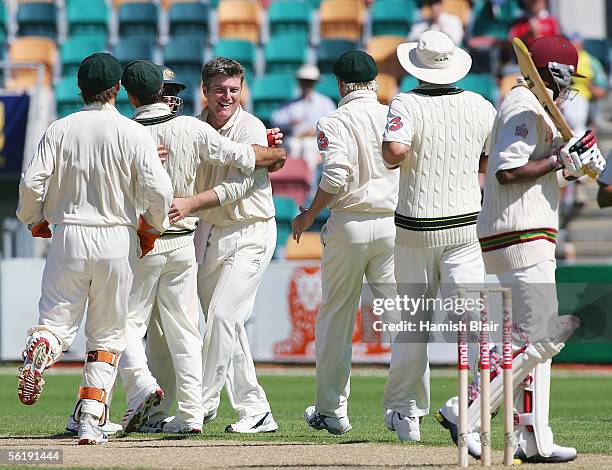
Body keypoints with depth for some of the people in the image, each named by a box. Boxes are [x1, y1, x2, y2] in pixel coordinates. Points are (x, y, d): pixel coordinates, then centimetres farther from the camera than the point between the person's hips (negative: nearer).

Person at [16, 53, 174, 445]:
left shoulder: (60, 130, 1)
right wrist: (152, 229, 7)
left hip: (69, 236, 1)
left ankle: (40, 348, -31)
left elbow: (33, 183, -5)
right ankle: (91, 419, 2)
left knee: (58, 320, 7)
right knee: (108, 334, 11)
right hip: (117, 240, -1)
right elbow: (159, 190, -11)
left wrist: (35, 221, 14)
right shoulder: (133, 133, -4)